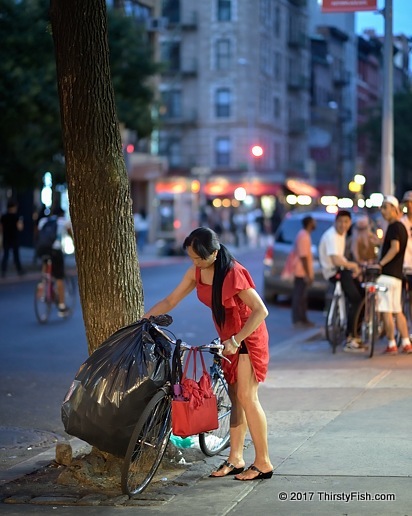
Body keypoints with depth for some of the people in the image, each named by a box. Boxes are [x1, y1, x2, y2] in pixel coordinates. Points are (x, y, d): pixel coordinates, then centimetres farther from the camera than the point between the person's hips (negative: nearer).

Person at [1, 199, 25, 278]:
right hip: (14, 239, -3)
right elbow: (19, 228, -15)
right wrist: (21, 223, 3)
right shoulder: (16, 216, -11)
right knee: (16, 255, 9)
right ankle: (19, 270, 18)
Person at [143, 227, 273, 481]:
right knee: (235, 398, 9)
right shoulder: (197, 272, -3)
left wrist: (236, 340, -25)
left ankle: (263, 463, -3)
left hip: (248, 337, -7)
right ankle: (235, 459, 14)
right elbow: (170, 301, 3)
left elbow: (261, 311, -25)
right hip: (229, 339, 7)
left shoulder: (233, 274, -25)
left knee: (247, 397, -9)